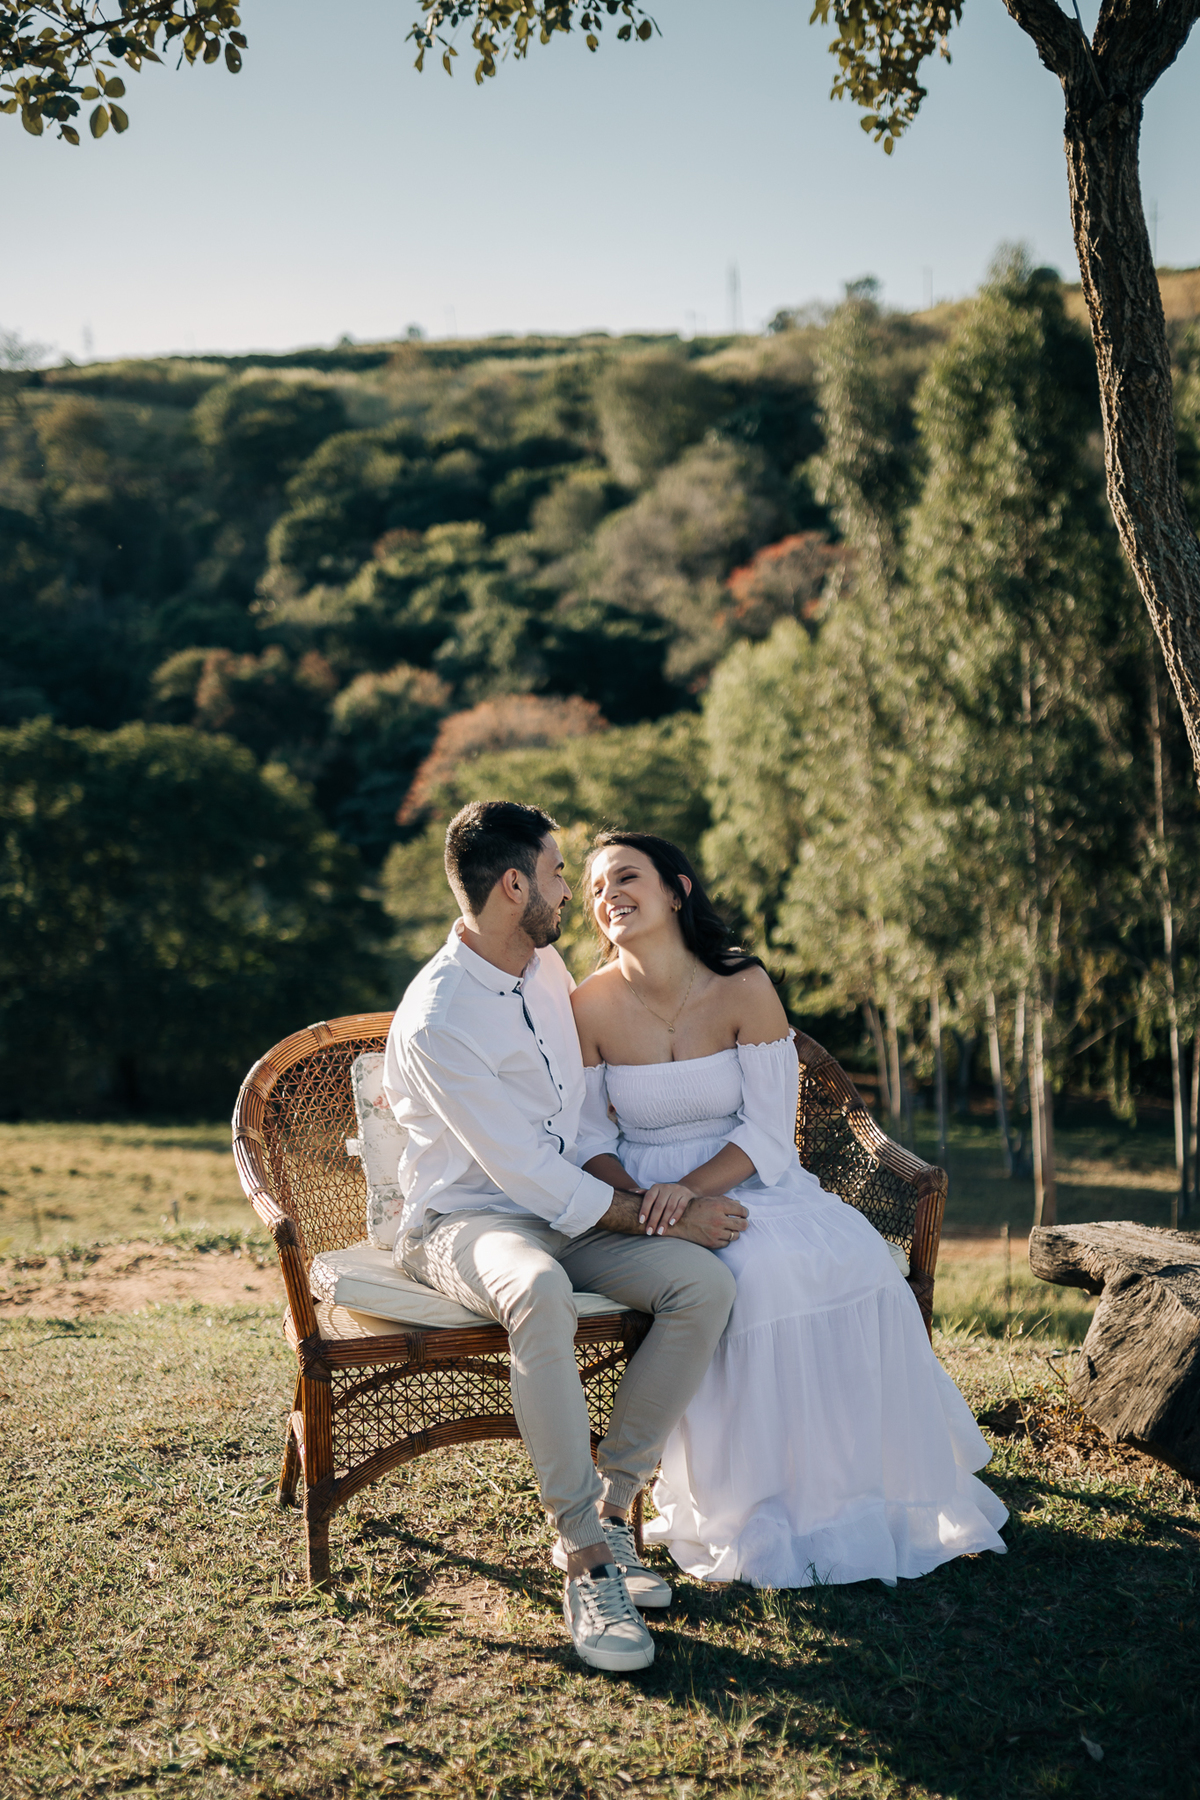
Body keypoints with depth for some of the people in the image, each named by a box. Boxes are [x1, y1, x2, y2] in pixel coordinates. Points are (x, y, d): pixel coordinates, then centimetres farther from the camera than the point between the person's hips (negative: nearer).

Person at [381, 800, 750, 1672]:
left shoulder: (548, 968, 6)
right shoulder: (436, 1021, -20)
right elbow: (527, 1174, -21)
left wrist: (640, 1194, 0)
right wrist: (664, 1216, -18)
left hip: (570, 1209, 7)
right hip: (467, 1220, -7)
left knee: (704, 1282, -21)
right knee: (540, 1293, -42)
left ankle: (612, 1505, -10)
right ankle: (585, 1558, -30)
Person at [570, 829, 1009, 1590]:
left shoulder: (743, 989, -8)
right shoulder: (590, 1007, -7)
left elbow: (769, 1131, -9)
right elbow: (588, 1138, -1)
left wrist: (691, 1188, -25)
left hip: (747, 1180, 2)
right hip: (642, 1195, -2)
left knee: (850, 1259, -26)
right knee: (755, 1273, -32)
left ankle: (859, 1494, -6)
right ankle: (752, 1515, -16)